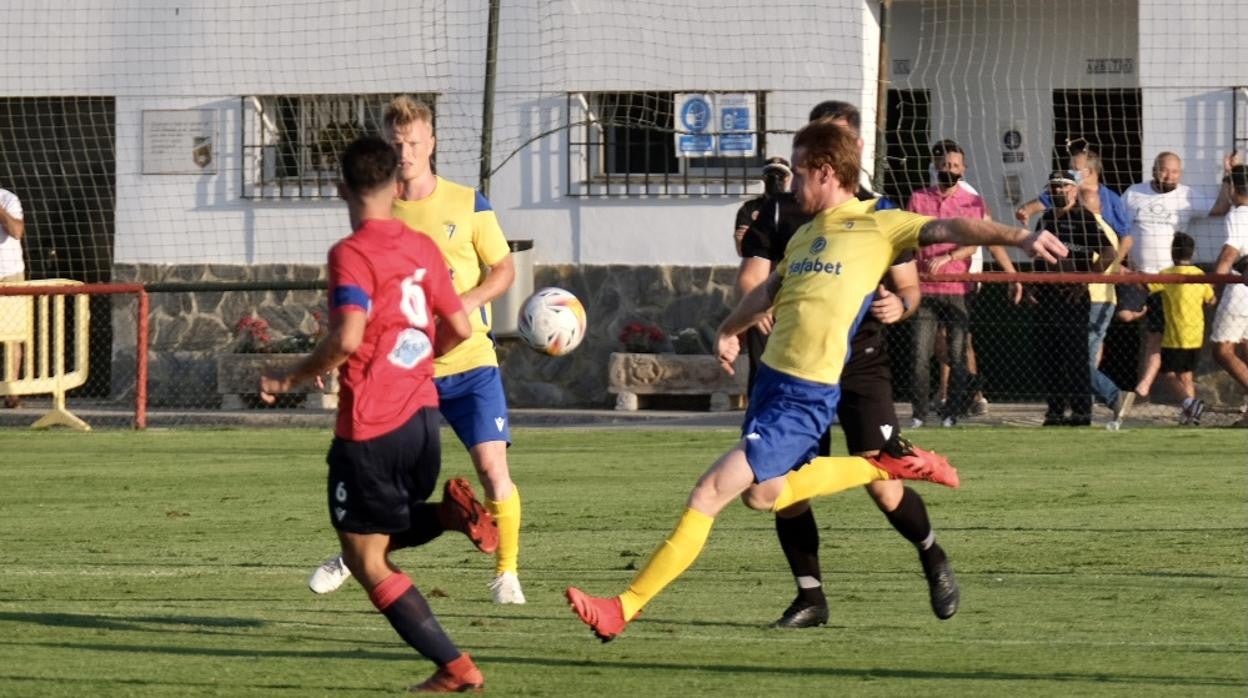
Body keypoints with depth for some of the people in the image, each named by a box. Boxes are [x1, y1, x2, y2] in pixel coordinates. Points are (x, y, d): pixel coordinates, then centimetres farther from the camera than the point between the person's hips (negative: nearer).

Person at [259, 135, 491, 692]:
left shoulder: (352, 255, -13)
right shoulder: (423, 249, 8)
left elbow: (347, 338, -25)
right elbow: (459, 329, 11)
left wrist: (292, 379, -12)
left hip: (371, 427, -7)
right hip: (423, 413, 7)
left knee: (367, 562, 4)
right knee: (383, 535, 26)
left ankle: (454, 668, -2)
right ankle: (452, 514, -4)